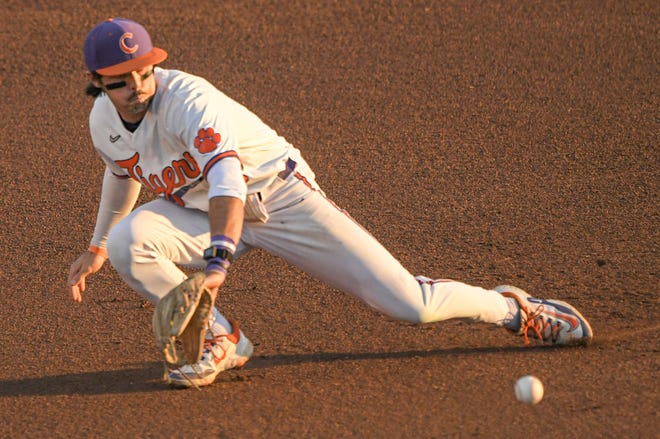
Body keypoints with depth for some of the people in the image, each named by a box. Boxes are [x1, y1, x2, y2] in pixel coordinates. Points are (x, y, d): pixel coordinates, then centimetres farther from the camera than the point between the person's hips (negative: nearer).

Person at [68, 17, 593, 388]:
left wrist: (217, 261, -60)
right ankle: (222, 342, -6)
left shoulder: (185, 98, -30)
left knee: (408, 305, -14)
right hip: (203, 214, 6)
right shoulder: (104, 123, -5)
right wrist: (97, 247, 26)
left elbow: (226, 173, -46)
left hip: (279, 199, -6)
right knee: (128, 242, -25)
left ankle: (511, 308, 15)